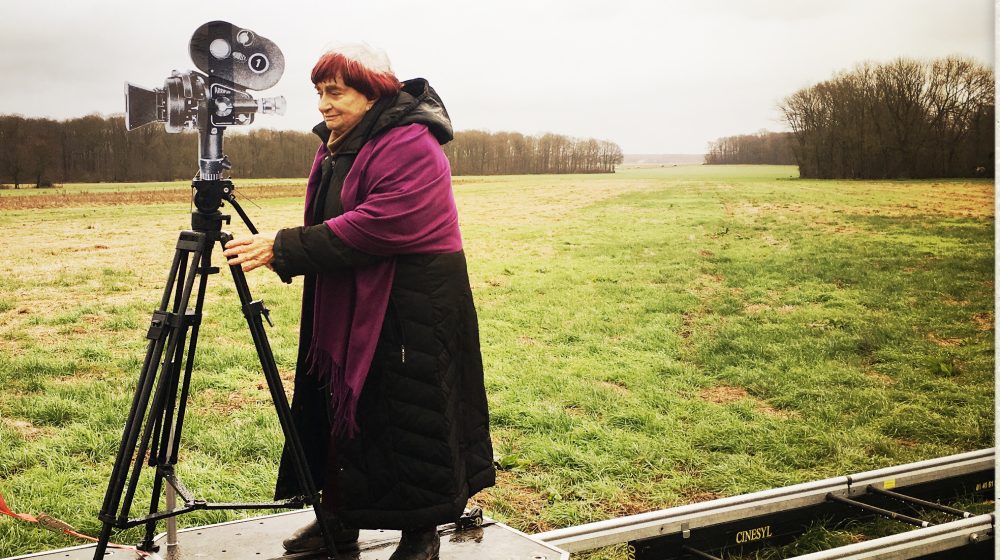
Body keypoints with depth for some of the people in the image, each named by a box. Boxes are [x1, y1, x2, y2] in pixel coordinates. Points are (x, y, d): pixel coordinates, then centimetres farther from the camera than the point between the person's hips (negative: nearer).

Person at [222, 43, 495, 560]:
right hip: (348, 305, 9)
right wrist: (285, 251, -3)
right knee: (342, 407, 14)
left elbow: (375, 227, -28)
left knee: (407, 419, 1)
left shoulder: (409, 146, -18)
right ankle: (339, 519, 28)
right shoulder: (335, 146, 11)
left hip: (411, 308, -9)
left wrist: (285, 249, -27)